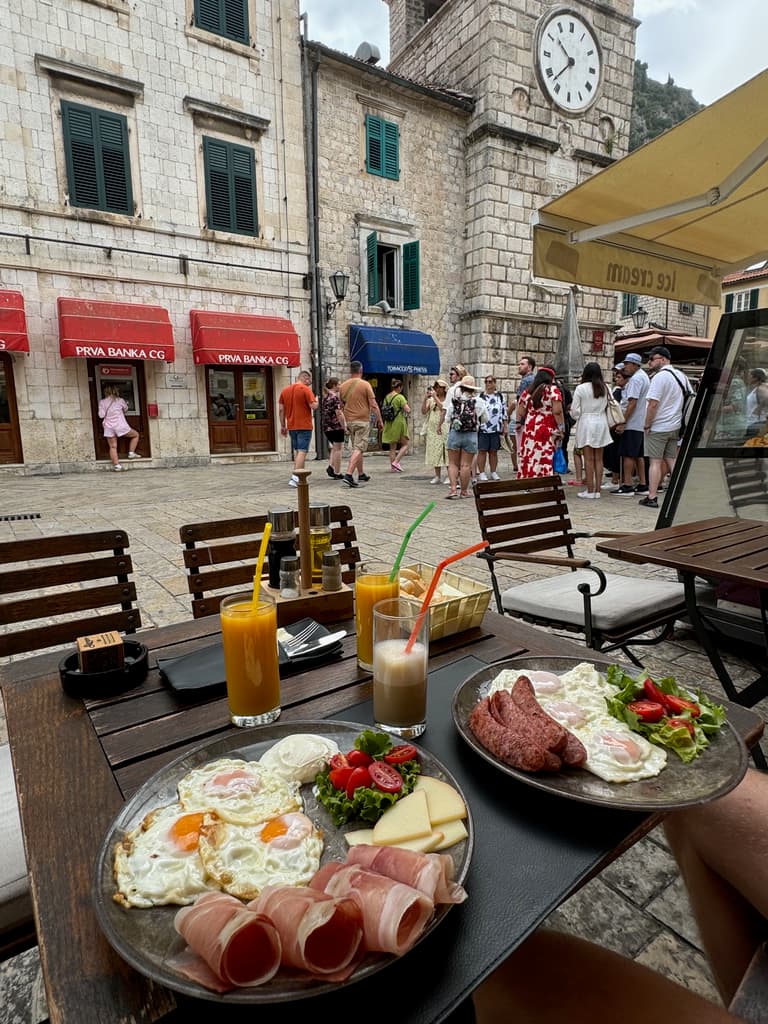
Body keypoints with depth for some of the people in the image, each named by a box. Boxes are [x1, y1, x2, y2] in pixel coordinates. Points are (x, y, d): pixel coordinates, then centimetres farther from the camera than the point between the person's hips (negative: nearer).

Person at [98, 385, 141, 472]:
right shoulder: (120, 400, -2)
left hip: (109, 427, 2)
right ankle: (131, 453, 15)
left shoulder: (102, 402, 1)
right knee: (136, 435, 20)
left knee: (113, 447, 5)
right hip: (120, 425, -2)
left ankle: (116, 465, -1)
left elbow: (101, 415, -1)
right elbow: (126, 410, 17)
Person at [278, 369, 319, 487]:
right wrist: (316, 401, 8)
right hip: (304, 426, -6)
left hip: (291, 426, 7)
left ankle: (300, 477, 19)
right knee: (302, 452, -7)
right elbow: (313, 406, -15)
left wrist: (283, 426, 15)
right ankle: (295, 477, -16)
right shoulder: (306, 389, -9)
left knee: (296, 451, 16)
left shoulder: (285, 390, 11)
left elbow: (281, 409, 10)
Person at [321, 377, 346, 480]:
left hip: (326, 427, 8)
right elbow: (339, 413, -18)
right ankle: (337, 473, 3)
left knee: (334, 448, 22)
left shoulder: (325, 397, 12)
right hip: (336, 426, -8)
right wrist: (344, 425, -10)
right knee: (338, 449, 0)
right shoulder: (335, 397, -13)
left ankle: (330, 466, 6)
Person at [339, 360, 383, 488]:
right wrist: (379, 420, -3)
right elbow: (374, 405, -10)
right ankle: (348, 475, -18)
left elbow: (341, 405, 14)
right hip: (362, 421, -6)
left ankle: (361, 474, 25)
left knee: (357, 448, 17)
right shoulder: (365, 384, -8)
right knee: (358, 449, -6)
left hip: (349, 421, 6)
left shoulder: (343, 386, 6)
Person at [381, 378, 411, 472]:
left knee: (392, 447, 12)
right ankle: (396, 462, -6)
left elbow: (383, 411, 13)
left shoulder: (387, 397, 8)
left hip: (389, 424, 7)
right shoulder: (400, 397, -12)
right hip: (398, 423, -7)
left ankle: (392, 467, 12)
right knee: (405, 445, 7)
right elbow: (408, 410, -17)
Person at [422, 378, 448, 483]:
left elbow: (444, 408, -18)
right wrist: (425, 399, -4)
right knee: (434, 452, 5)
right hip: (433, 429, 5)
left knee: (446, 452, -6)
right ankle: (437, 476, 12)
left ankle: (449, 476, 1)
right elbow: (424, 412, 6)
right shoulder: (431, 400, 14)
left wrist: (435, 397, -15)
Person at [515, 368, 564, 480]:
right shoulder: (553, 390, -3)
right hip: (547, 431, -4)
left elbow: (520, 412, 10)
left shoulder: (527, 391, 11)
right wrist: (561, 428, -7)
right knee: (546, 461, -3)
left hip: (529, 430, 4)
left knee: (529, 459, 7)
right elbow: (557, 411, -13)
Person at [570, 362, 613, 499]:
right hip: (601, 422, 4)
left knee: (589, 458, -2)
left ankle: (590, 490, -1)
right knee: (599, 458, 7)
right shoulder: (605, 388, 3)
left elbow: (575, 410, -5)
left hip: (586, 423, -4)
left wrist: (576, 417, 15)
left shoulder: (581, 388, -8)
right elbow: (608, 406, 1)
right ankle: (597, 489, 10)